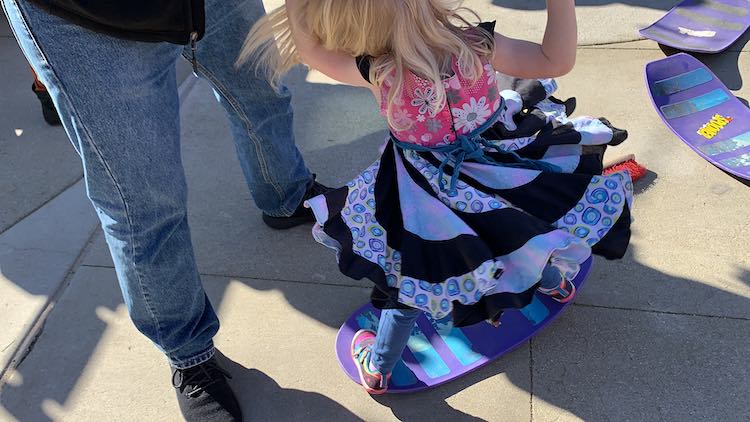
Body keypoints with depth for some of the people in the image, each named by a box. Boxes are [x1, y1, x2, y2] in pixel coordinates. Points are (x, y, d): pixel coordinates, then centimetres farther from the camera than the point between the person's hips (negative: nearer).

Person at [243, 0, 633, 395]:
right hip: (494, 166, 2)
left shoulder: (376, 72, -26)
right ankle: (554, 281, 64)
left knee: (409, 277, 17)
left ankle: (378, 369, 38)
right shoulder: (476, 44, -23)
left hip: (426, 194, -2)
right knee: (522, 223, 35)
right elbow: (557, 61, -14)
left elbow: (308, 48, -10)